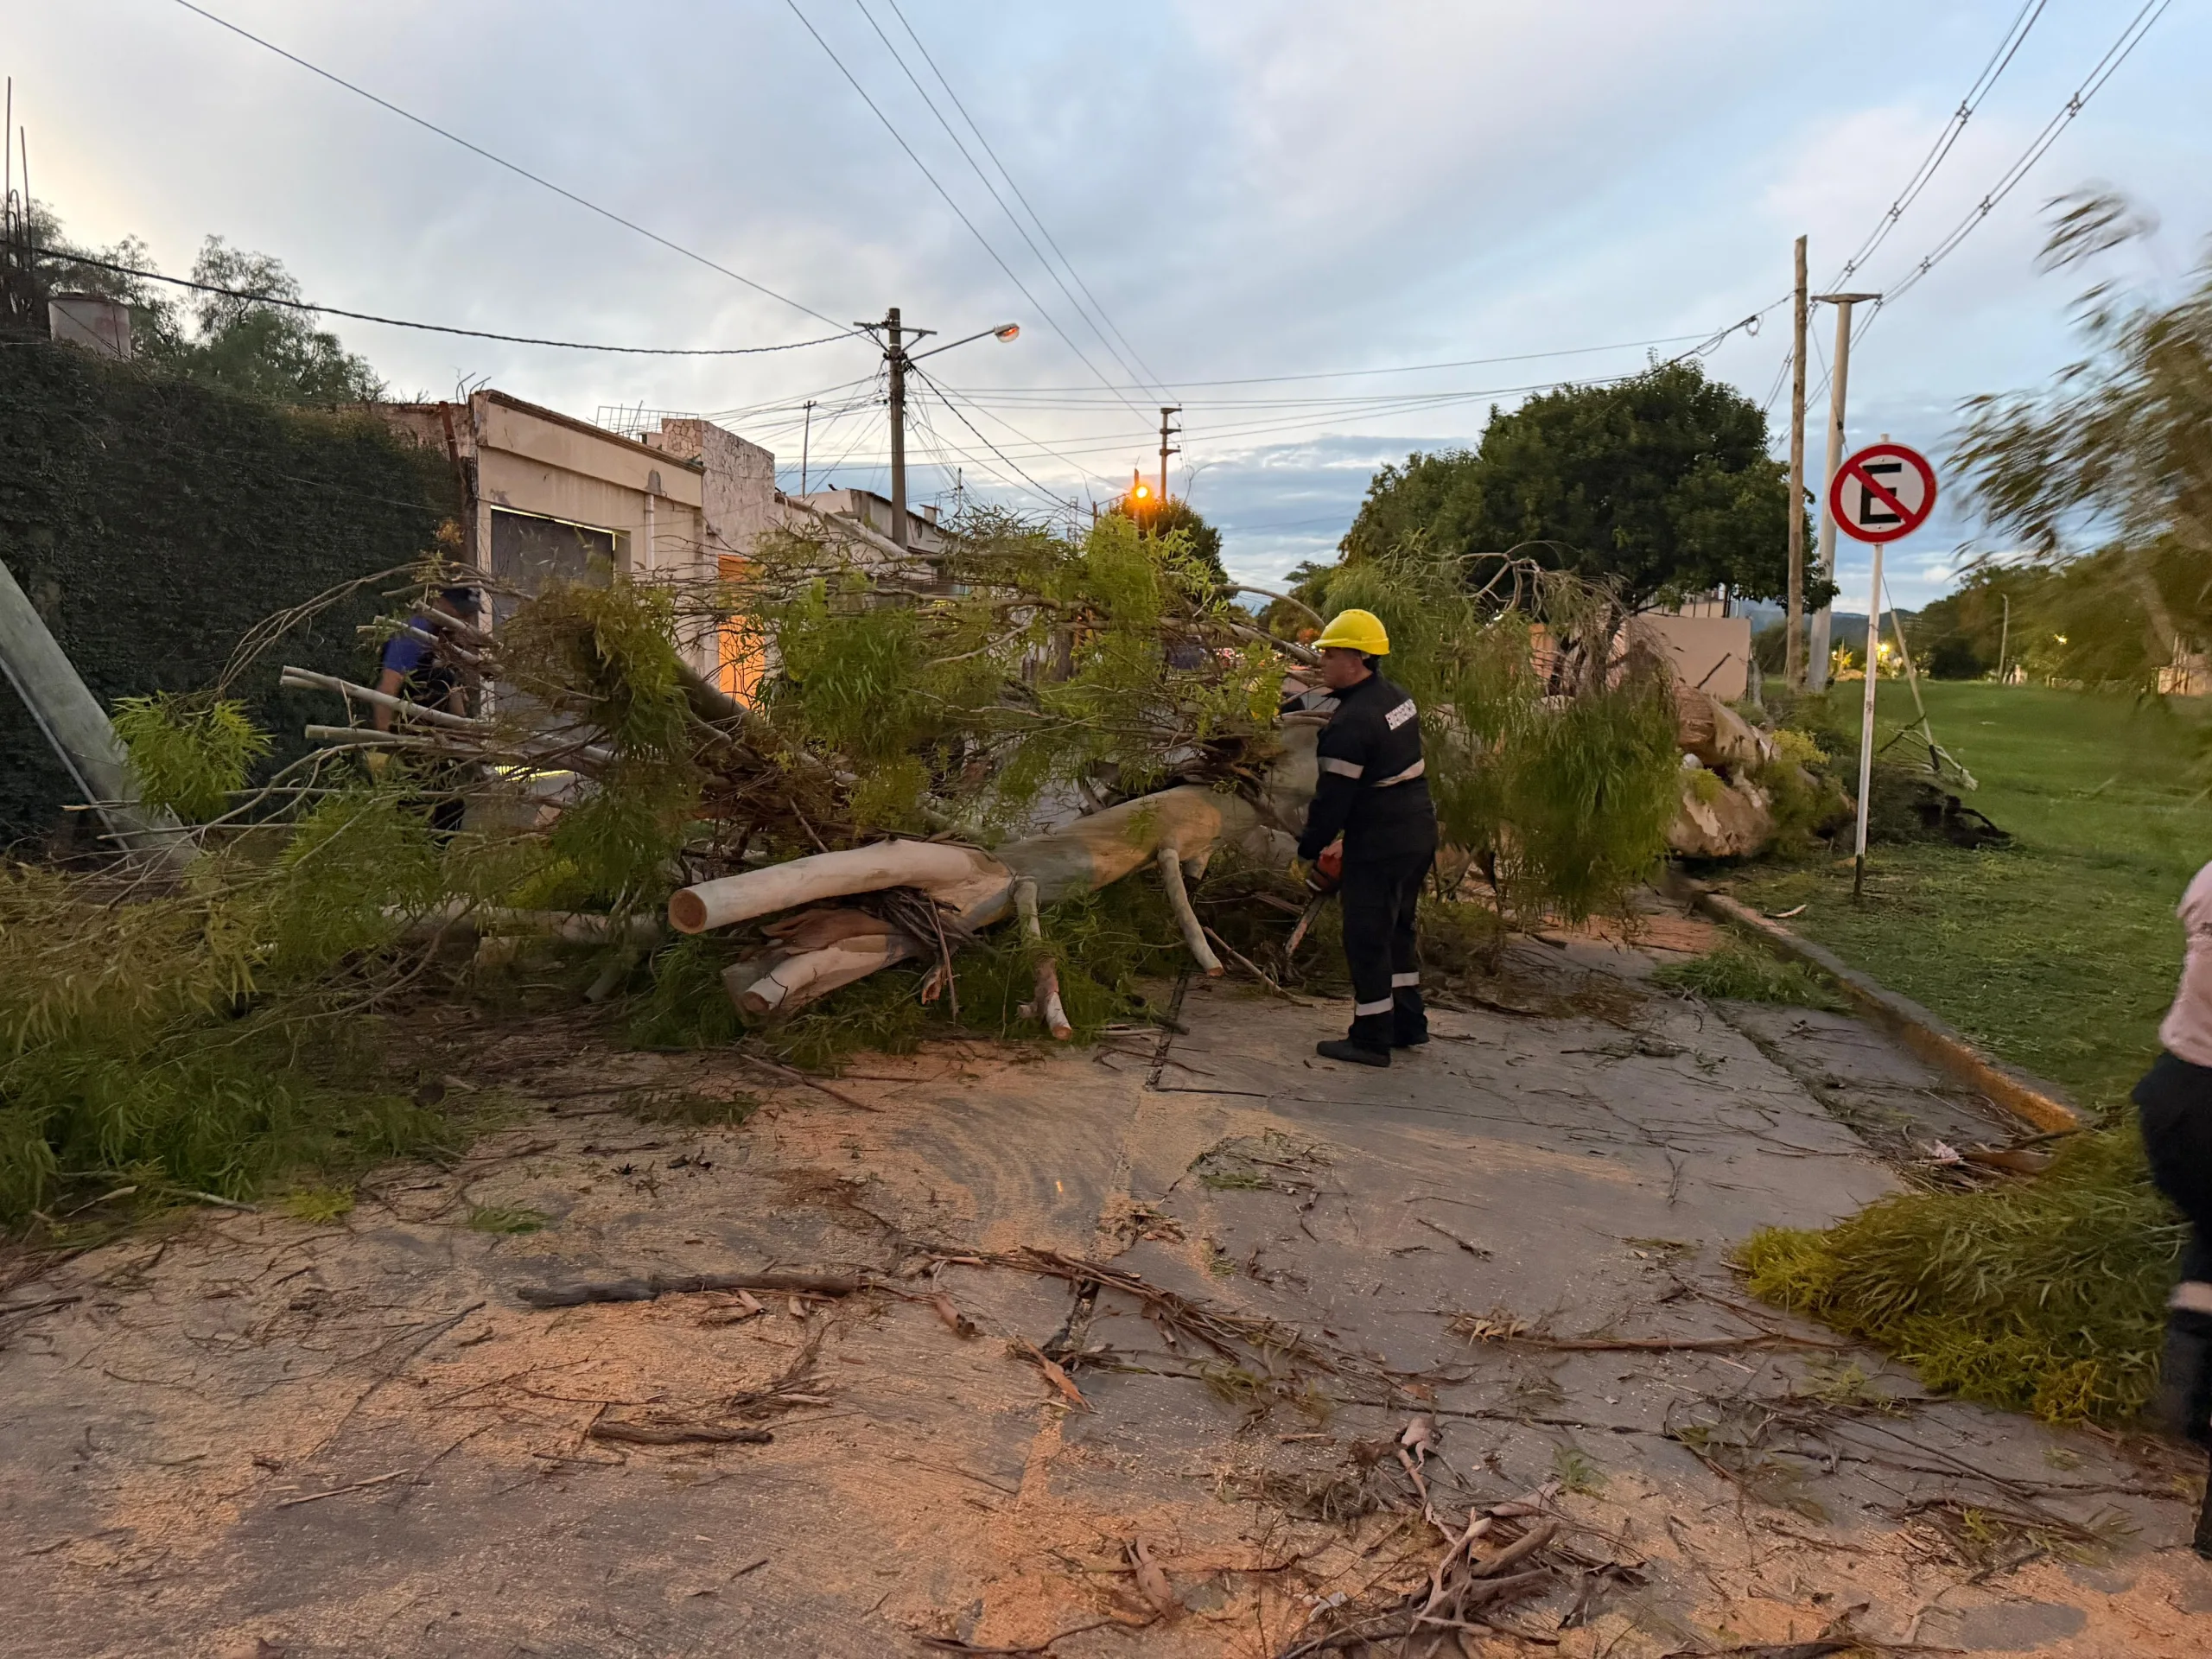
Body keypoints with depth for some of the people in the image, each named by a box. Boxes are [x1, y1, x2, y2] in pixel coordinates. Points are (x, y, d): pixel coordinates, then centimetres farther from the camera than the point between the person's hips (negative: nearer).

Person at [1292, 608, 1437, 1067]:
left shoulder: (1351, 723, -21)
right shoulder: (1397, 698, 8)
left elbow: (1334, 796, -19)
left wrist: (1309, 850, -8)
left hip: (1379, 844, -10)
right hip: (1419, 831, 10)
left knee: (1367, 938, 1)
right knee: (1396, 930, 21)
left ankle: (1371, 1039, 8)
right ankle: (1408, 1024, 30)